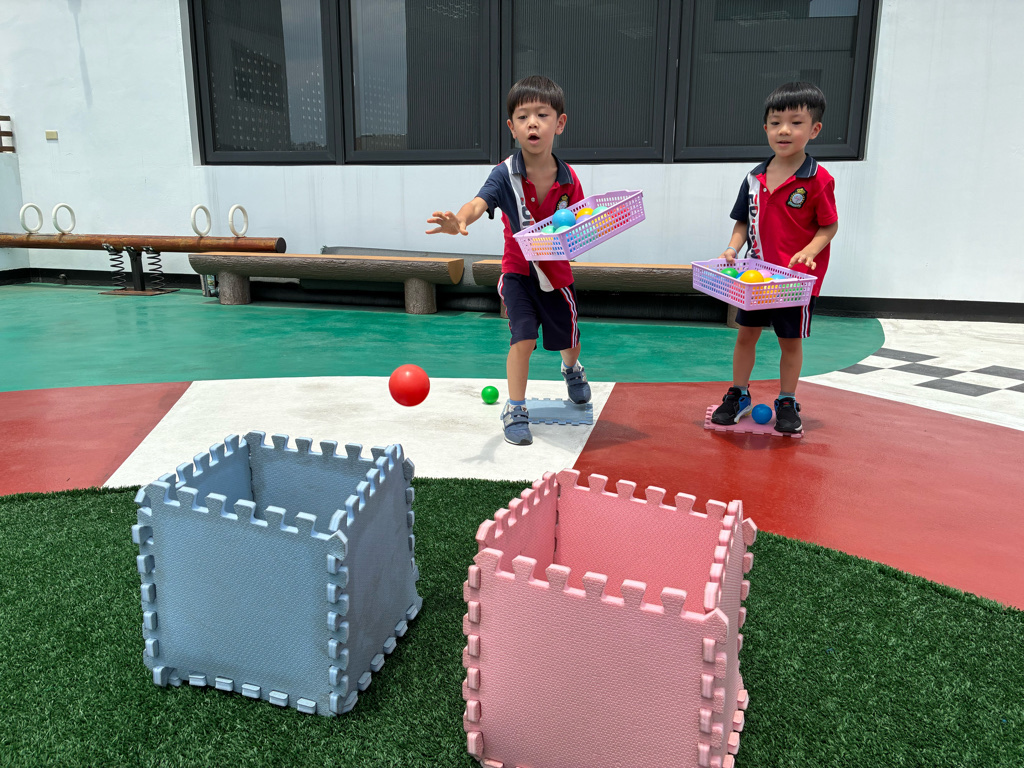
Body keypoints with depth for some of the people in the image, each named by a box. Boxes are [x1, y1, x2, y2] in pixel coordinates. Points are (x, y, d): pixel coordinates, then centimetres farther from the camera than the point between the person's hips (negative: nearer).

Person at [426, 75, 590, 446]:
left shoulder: (568, 179, -12)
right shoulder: (505, 174, -19)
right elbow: (479, 202, -37)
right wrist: (458, 221, -59)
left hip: (557, 271, 3)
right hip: (518, 269, -3)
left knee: (568, 338, 18)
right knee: (523, 336, -17)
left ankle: (572, 370, 56)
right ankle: (515, 409, 1)